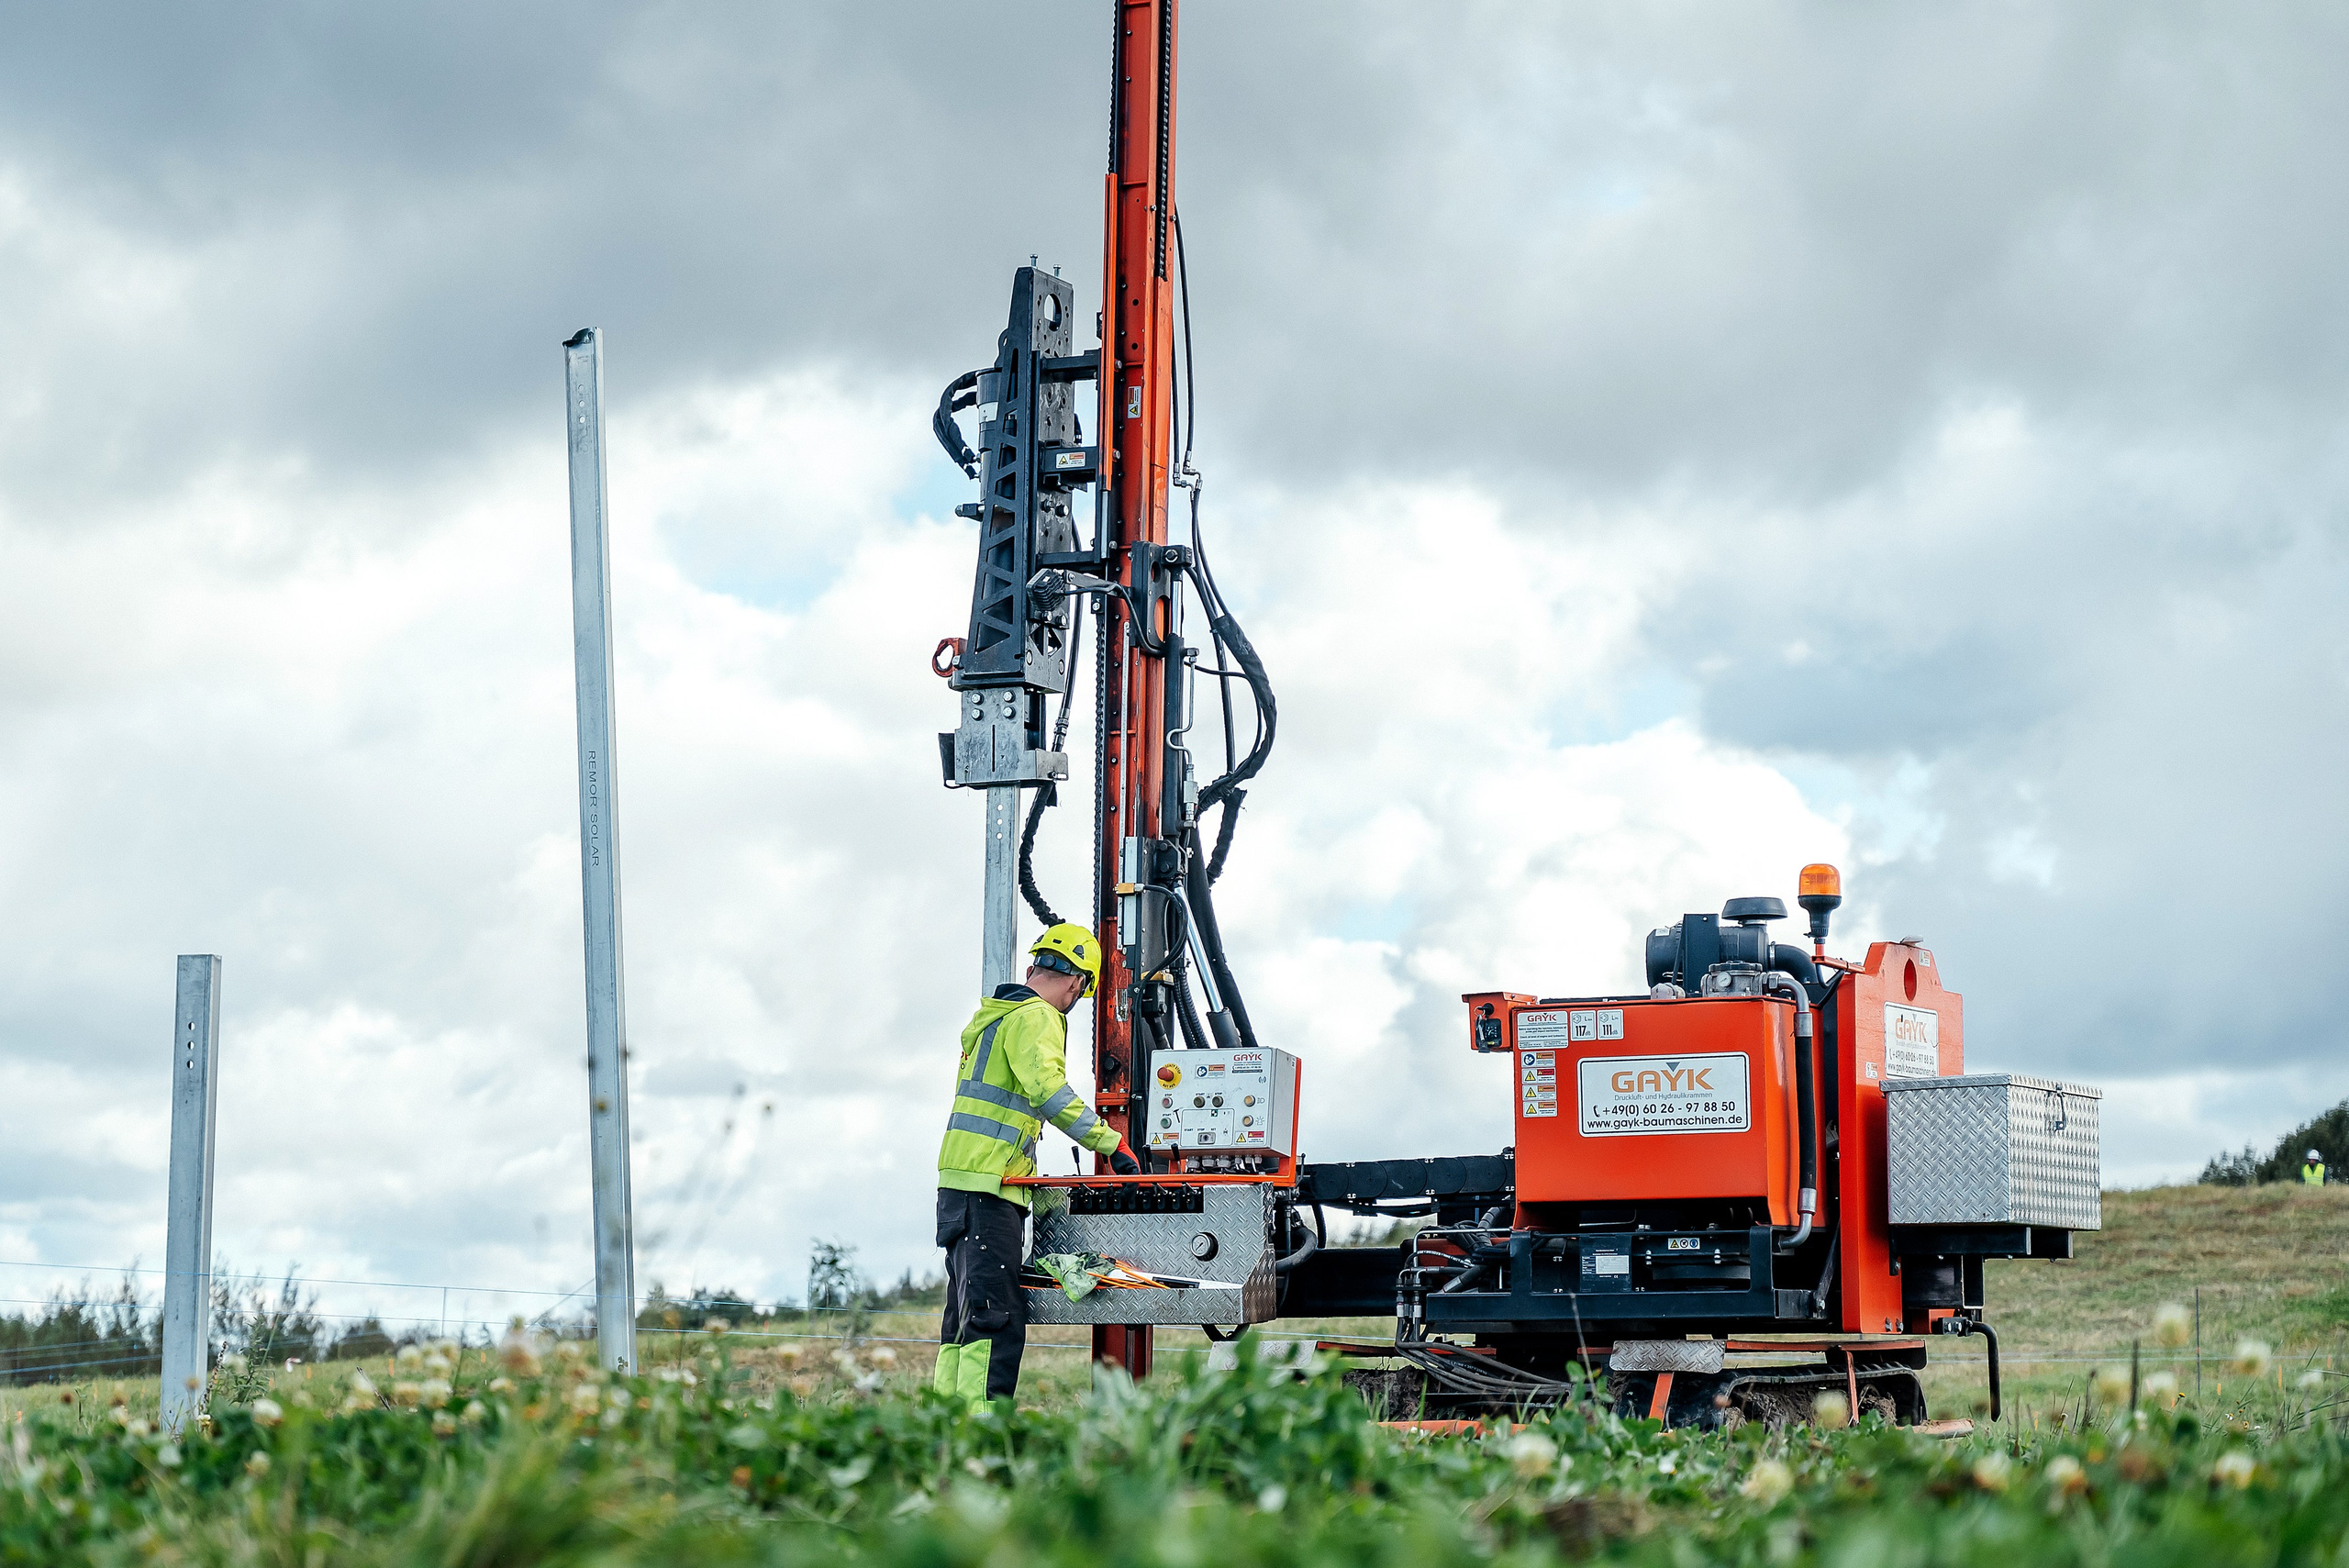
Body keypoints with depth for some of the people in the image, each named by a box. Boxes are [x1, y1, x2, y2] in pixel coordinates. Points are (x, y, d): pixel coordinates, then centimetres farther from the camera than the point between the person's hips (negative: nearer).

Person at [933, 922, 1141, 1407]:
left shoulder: (993, 1014, 22)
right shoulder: (1036, 1017, -8)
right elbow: (1047, 1090, -23)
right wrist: (1112, 1143, -23)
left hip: (959, 1183, 10)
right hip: (988, 1187, -10)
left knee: (967, 1311, 13)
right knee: (997, 1313, -15)